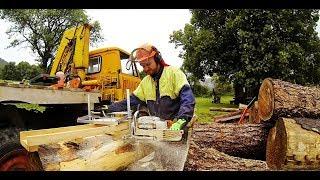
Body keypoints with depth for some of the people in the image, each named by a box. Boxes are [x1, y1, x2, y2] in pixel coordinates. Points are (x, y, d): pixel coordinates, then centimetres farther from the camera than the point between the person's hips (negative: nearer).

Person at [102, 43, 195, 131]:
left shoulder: (174, 73, -7)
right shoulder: (145, 82, 13)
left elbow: (188, 99, -18)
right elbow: (132, 100, 16)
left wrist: (180, 121, -32)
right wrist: (109, 108, 8)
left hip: (176, 129, -5)